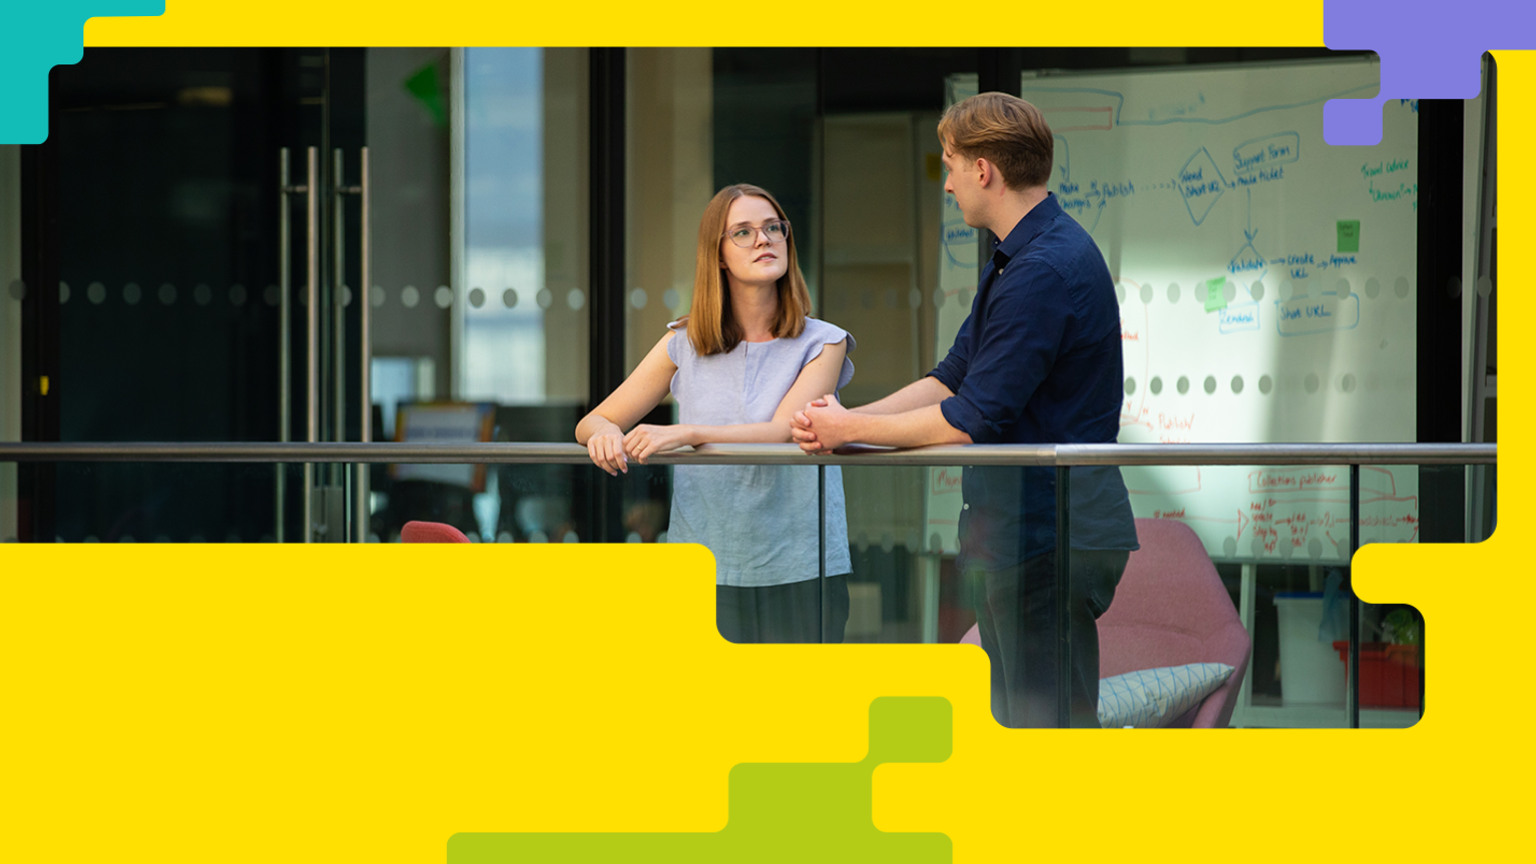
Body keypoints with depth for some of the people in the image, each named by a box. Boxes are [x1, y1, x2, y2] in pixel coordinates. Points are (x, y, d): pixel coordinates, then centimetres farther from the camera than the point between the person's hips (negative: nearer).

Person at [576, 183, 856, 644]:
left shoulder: (822, 343, 1)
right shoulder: (685, 344, 7)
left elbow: (782, 432, -14)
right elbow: (591, 422, 10)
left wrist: (686, 434, -28)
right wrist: (605, 433, -15)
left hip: (799, 571, -1)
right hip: (706, 570, 1)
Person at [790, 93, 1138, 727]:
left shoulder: (1045, 271, -21)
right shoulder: (1015, 259, 15)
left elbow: (972, 420, -21)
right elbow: (953, 378, 17)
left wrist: (850, 428, -8)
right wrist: (842, 422, 5)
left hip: (1050, 535, -11)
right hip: (1020, 531, 11)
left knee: (1050, 718, -7)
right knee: (1017, 717, 15)